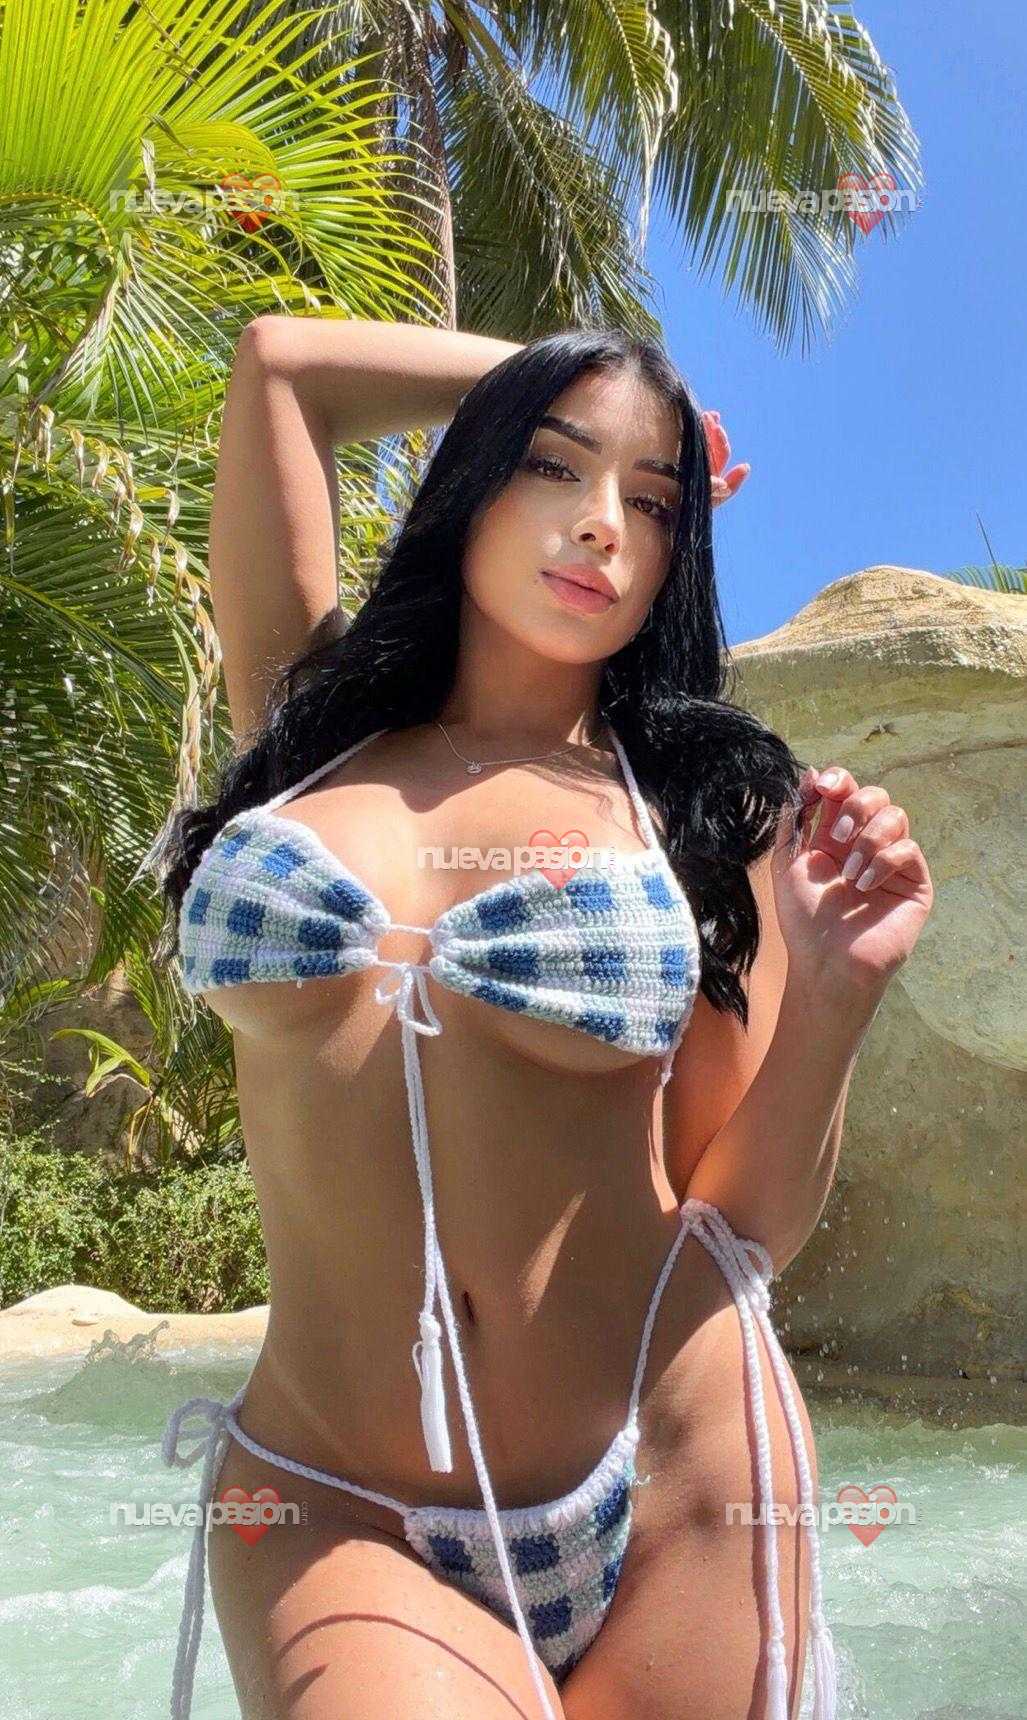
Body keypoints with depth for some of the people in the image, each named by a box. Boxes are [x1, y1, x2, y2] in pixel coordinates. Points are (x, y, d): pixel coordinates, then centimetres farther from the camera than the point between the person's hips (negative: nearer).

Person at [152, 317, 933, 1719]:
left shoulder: (708, 806, 2)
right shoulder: (311, 725, 6)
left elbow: (742, 1226, 1)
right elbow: (281, 361, 12)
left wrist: (833, 995, -14)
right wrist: (533, 388, 20)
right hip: (326, 1514, 0)